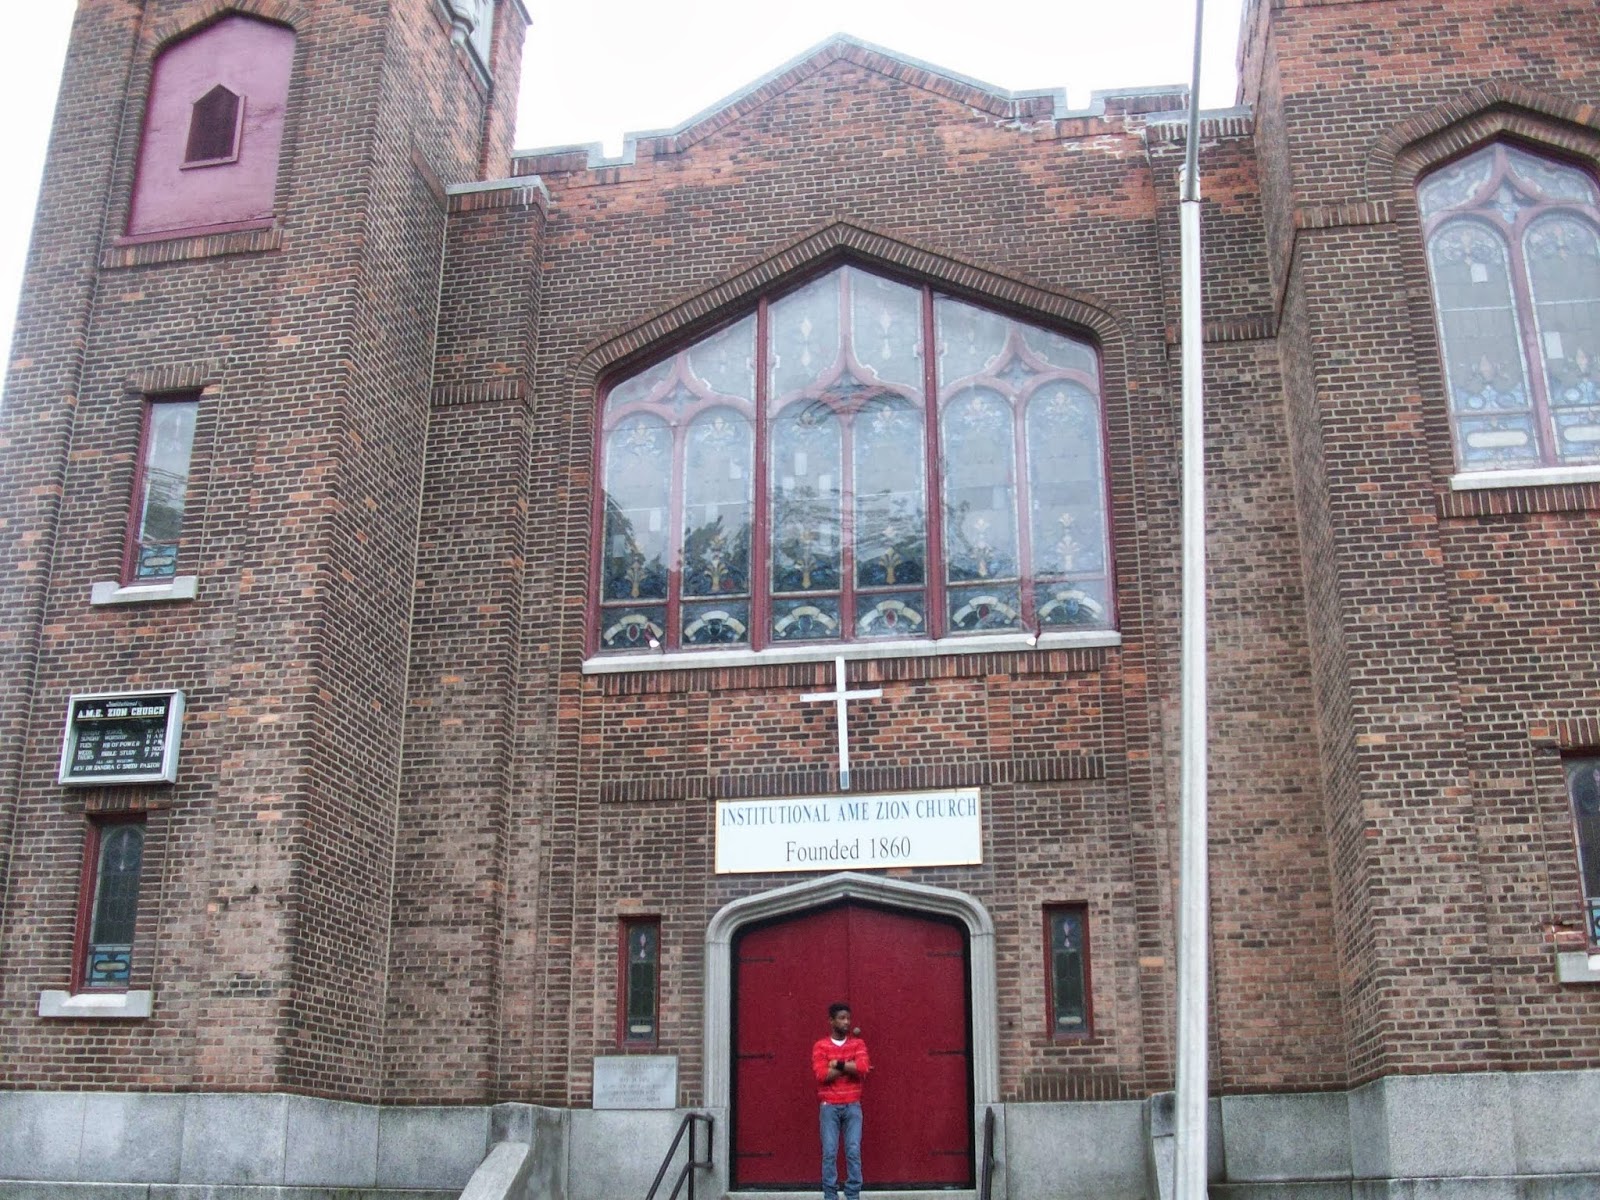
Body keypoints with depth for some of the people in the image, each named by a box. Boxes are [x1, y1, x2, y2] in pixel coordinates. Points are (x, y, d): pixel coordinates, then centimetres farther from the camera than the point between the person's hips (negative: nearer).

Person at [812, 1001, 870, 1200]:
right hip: (829, 1106, -1)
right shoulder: (820, 1046, 1)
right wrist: (850, 1066, -10)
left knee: (853, 1152, -3)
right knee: (829, 1152, -3)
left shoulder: (858, 1043, 6)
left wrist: (837, 1064, -12)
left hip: (852, 1106, 1)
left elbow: (863, 1068, -11)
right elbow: (822, 1075, -12)